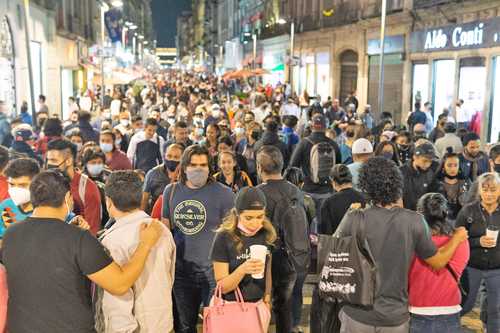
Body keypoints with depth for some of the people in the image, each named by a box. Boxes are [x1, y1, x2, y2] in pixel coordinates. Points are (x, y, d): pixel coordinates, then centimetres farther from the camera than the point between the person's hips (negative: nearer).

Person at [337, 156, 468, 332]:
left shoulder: (353, 219, -15)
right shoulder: (414, 221, -12)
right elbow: (438, 262, 0)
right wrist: (457, 238, 19)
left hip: (358, 314, -1)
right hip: (395, 317, 1)